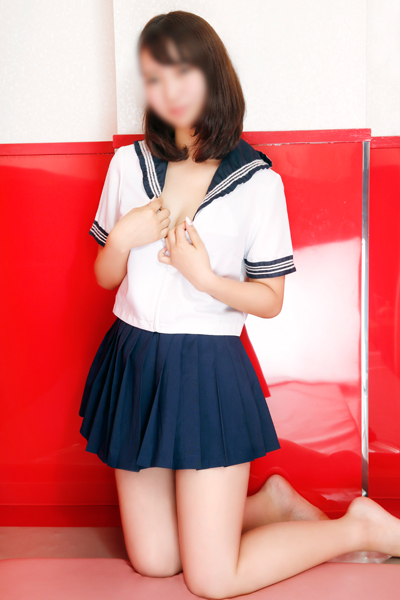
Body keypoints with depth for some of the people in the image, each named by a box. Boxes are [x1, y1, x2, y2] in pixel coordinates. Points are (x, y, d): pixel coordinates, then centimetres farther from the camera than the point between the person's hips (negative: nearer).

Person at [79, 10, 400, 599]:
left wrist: (204, 276, -19)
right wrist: (122, 238, -10)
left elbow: (271, 300, -3)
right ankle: (274, 503, 28)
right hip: (133, 365, 5)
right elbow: (104, 276, 11)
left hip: (208, 369, -5)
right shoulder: (128, 163, 4)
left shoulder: (257, 180, -7)